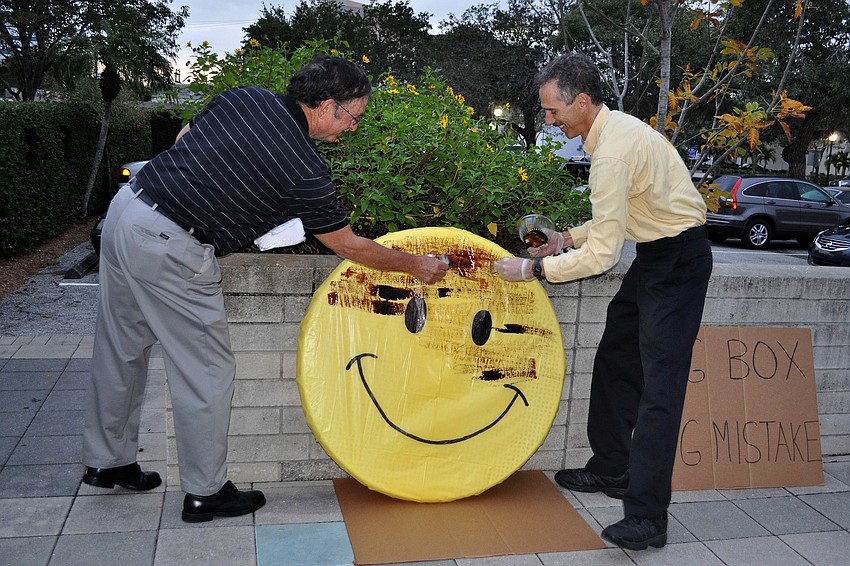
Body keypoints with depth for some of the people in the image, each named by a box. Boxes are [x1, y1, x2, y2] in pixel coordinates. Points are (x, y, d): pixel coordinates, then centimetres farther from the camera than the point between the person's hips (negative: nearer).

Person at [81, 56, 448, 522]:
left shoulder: (245, 96, 5)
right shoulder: (302, 169, -14)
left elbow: (182, 140, 15)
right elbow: (349, 246, -4)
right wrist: (416, 265, 9)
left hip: (125, 207, 9)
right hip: (168, 248, -9)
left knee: (120, 349, 21)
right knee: (206, 370, 5)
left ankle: (106, 462, 40)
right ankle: (205, 492, 19)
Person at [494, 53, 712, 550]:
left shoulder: (612, 153, -25)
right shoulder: (619, 127, 7)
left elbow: (603, 254, -25)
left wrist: (534, 269, -16)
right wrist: (569, 237, 9)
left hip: (677, 260, -10)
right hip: (657, 253, 10)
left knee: (659, 386, -11)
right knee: (615, 361, 15)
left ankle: (647, 518, -6)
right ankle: (611, 469, 29)